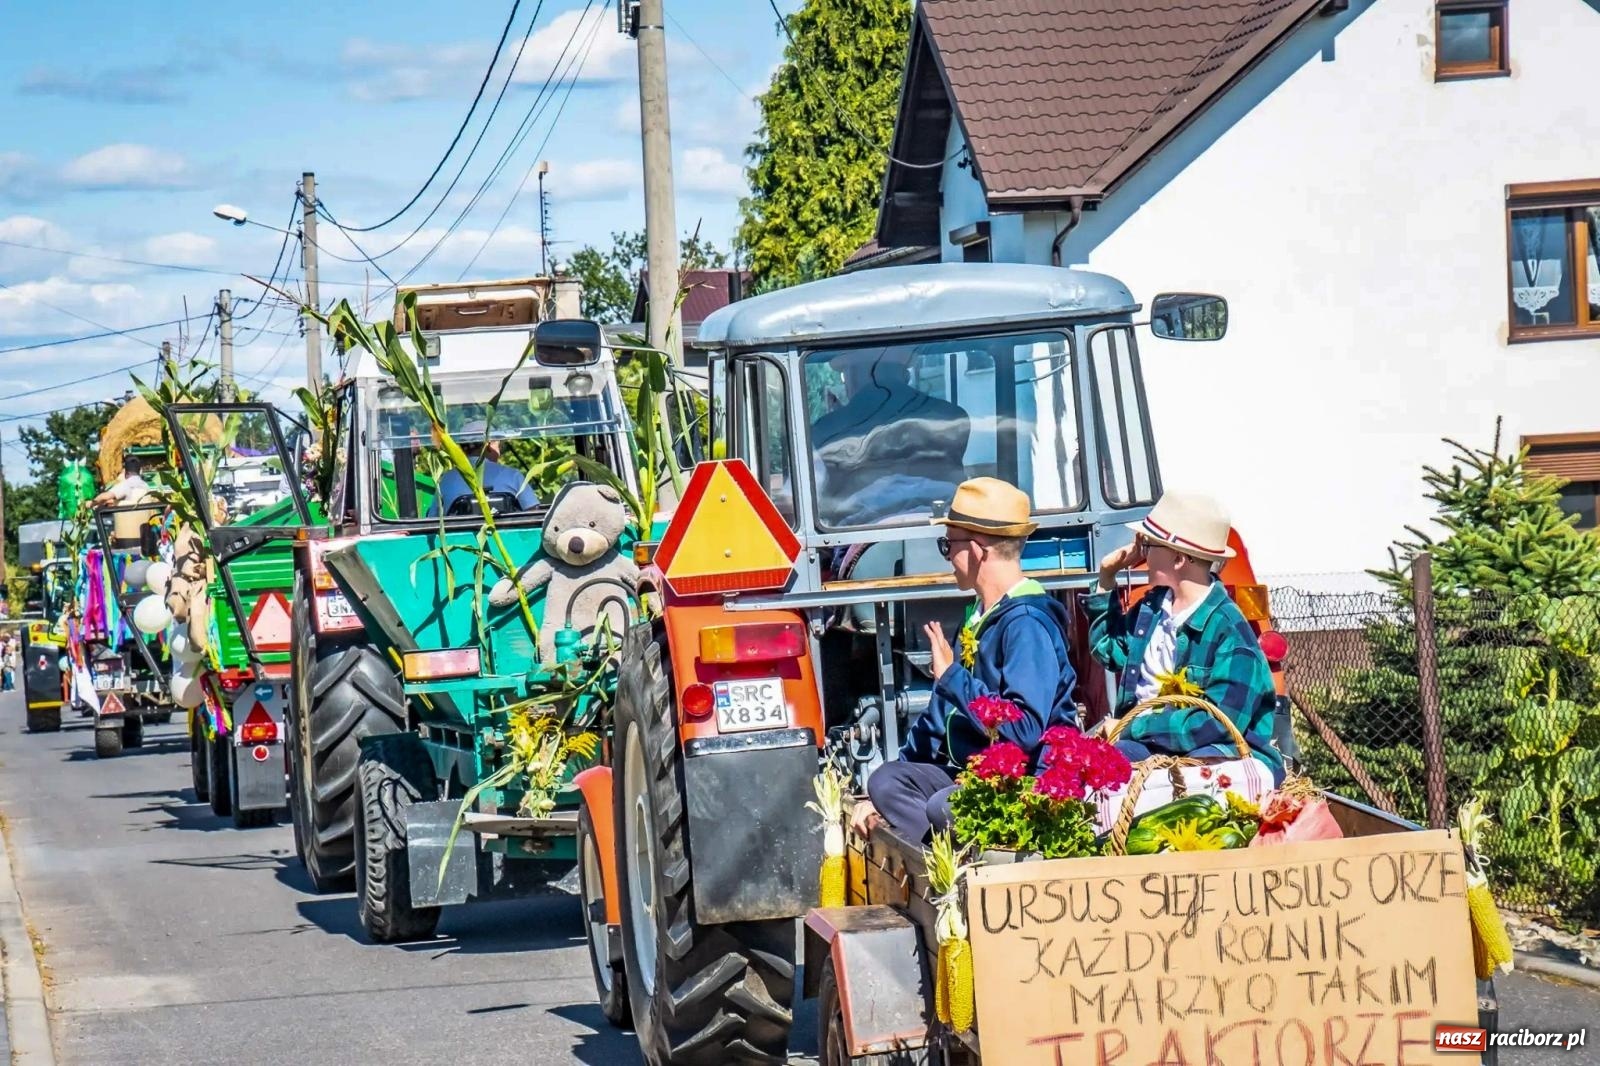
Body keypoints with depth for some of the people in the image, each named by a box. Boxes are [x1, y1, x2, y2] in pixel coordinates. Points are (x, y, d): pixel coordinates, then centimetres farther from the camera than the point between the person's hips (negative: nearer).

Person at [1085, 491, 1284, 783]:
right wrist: (1106, 581, 17)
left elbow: (1216, 724, -22)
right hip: (1149, 744, 6)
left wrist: (1132, 727, -17)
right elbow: (1111, 651, 30)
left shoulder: (1230, 632, -15)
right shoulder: (1155, 604, 10)